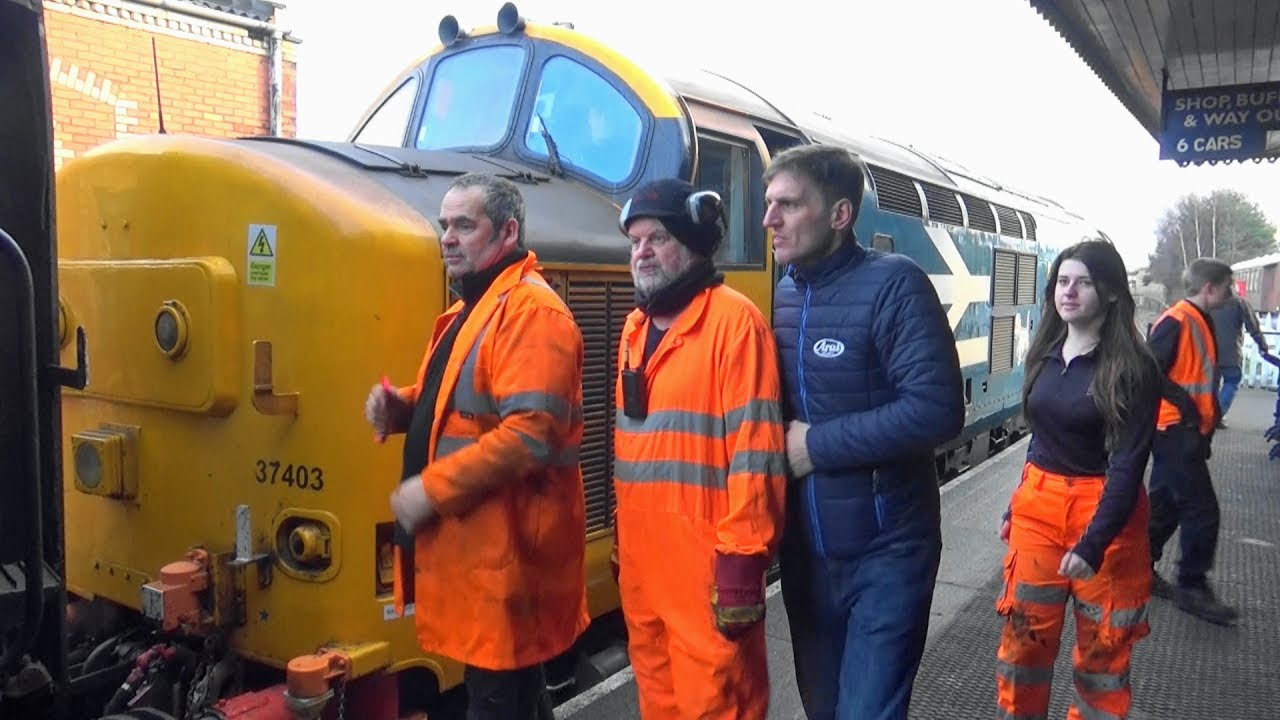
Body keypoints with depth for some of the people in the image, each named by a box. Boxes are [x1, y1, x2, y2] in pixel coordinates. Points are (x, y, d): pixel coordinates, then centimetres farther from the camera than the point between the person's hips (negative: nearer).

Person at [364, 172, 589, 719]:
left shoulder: (531, 311, -17)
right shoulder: (471, 308, 16)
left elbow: (529, 435, -26)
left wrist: (430, 490, -21)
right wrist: (400, 407, 6)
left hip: (505, 547, -10)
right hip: (469, 539, 10)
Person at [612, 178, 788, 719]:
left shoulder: (733, 319, -13)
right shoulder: (636, 327, 13)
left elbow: (755, 446, -18)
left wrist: (743, 555, -19)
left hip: (705, 557, -7)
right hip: (641, 553, 8)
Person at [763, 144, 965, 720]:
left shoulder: (894, 283, -15)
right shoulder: (781, 295, 5)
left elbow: (936, 410, -24)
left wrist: (818, 444, -19)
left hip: (885, 551, -6)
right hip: (804, 550, 6)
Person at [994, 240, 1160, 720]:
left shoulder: (1132, 368, -12)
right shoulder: (1046, 354, 5)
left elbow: (1129, 463, -17)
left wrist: (1093, 542, -24)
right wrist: (1015, 507, 16)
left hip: (1102, 510, -5)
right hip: (1038, 505, 5)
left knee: (1102, 644, 12)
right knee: (1023, 634, 11)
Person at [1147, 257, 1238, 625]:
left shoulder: (1200, 322, 14)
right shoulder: (1175, 322, -16)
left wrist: (1207, 416, 13)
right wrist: (1184, 404, -19)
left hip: (1185, 432, 10)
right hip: (1175, 431, -10)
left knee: (1165, 505, 15)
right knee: (1202, 510, -4)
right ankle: (1193, 588, 7)